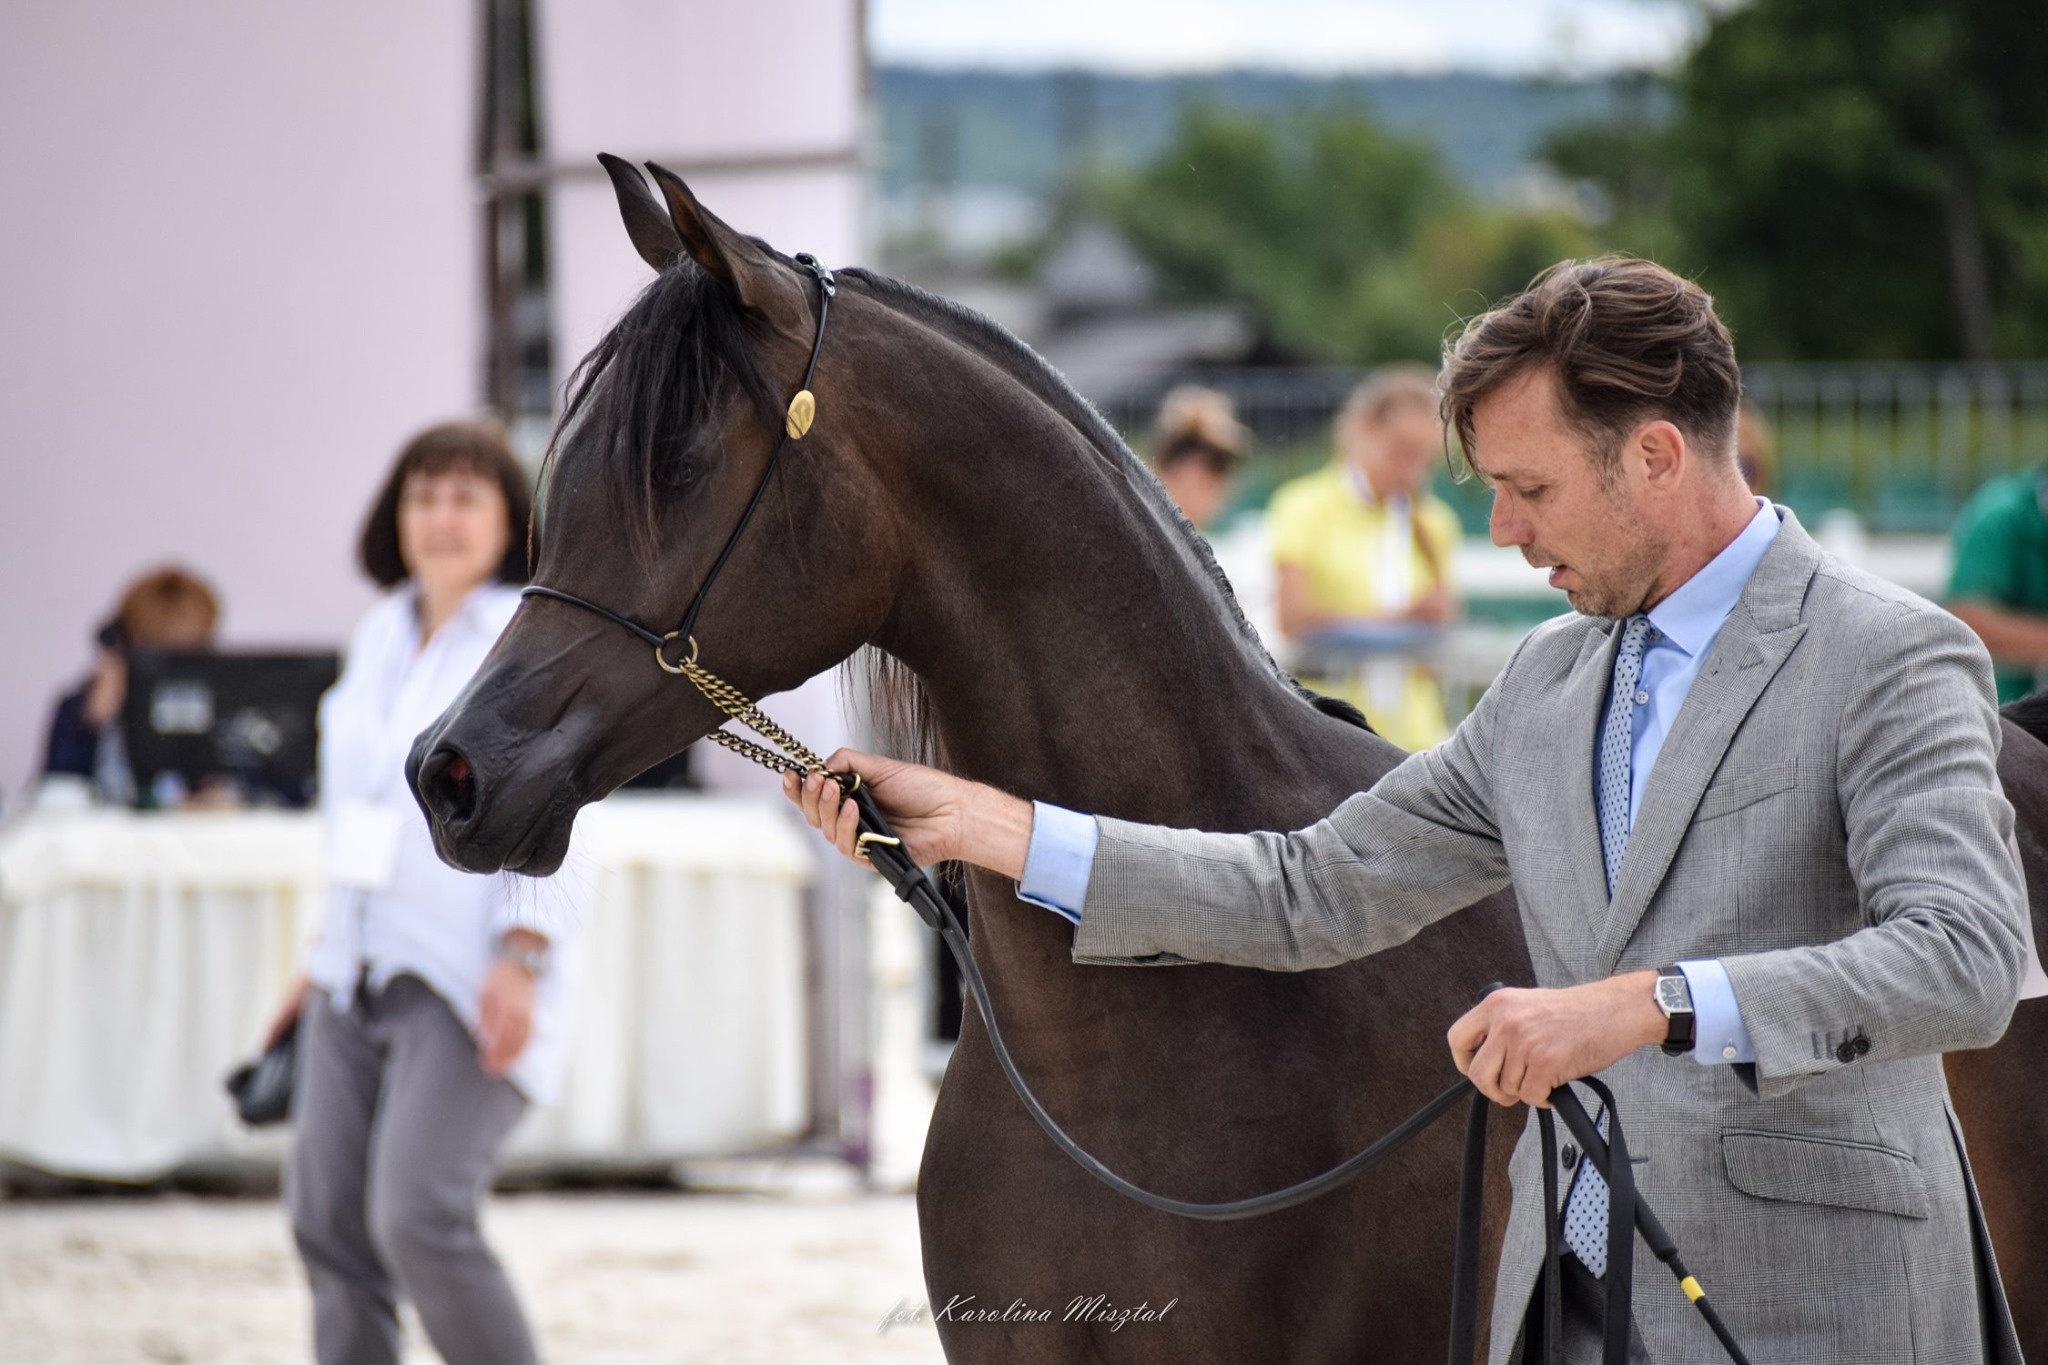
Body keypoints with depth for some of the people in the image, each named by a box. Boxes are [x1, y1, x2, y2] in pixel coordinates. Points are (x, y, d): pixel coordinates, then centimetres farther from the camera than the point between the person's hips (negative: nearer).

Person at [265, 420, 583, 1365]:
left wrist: (522, 959, -22)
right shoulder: (380, 639, 16)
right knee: (327, 1219, 1)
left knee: (418, 1216, -18)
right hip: (360, 978, 7)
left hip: (468, 985, -7)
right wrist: (324, 964, 22)